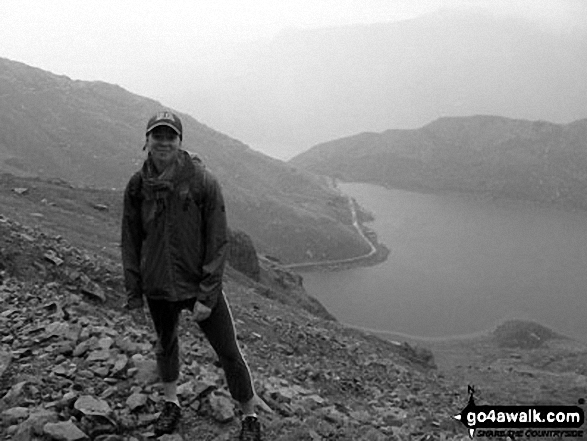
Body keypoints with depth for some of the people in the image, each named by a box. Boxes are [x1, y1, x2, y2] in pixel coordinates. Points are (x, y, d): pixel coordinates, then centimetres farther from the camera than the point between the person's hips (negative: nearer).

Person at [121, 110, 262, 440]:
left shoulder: (203, 181, -15)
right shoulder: (138, 186, -5)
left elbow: (218, 242, -13)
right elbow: (131, 243, 2)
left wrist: (207, 295, -16)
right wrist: (134, 296, 3)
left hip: (201, 286, -3)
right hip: (158, 288, 4)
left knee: (229, 352, 4)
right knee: (166, 344, 23)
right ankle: (171, 404, 47)